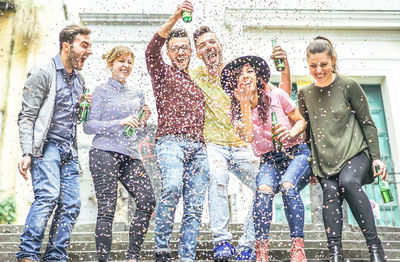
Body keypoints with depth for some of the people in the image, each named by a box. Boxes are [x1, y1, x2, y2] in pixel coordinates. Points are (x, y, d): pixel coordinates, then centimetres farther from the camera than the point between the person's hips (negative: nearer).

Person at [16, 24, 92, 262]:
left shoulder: (79, 79, 20)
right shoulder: (43, 74, -2)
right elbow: (26, 117, -7)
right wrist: (27, 153, -18)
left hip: (69, 150, 7)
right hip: (46, 146, -7)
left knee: (71, 205, -2)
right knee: (48, 196, -23)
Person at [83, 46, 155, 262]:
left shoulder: (137, 94, 21)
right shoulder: (102, 91, 6)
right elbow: (89, 126, -3)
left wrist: (143, 122, 2)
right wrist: (120, 123, -13)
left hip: (131, 155, 5)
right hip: (104, 153, -5)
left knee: (148, 201, -11)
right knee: (107, 208, -9)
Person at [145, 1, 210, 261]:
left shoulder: (197, 84, 28)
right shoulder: (163, 73, 11)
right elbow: (152, 50, -10)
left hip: (198, 147, 6)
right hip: (171, 141, -6)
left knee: (195, 207, -2)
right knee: (173, 186, -32)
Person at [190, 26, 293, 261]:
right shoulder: (193, 77, 8)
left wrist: (285, 66, -3)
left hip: (242, 146, 3)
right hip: (212, 145, -3)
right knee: (218, 176, -35)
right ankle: (222, 241, -28)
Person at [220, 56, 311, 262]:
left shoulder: (276, 95, -2)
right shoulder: (237, 109, 3)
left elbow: (301, 121, 6)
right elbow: (247, 136, -16)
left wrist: (292, 132, -16)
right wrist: (244, 103, -14)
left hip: (297, 152, -2)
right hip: (269, 160, 2)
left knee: (287, 186, -31)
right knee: (263, 190, -29)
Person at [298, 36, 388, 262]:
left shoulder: (349, 86, -3)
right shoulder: (305, 94, 9)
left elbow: (367, 123, 1)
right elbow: (306, 128, 19)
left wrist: (376, 157, -3)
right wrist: (308, 162, 16)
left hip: (355, 151, -3)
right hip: (325, 158, 3)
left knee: (348, 181, -31)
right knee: (330, 193, -21)